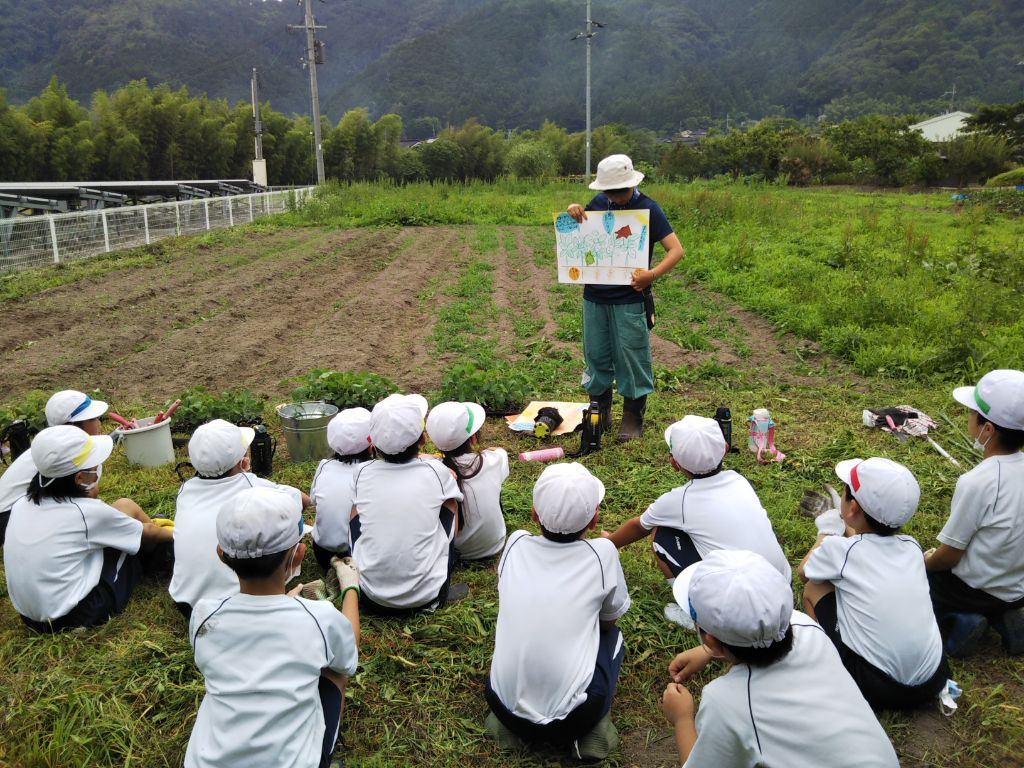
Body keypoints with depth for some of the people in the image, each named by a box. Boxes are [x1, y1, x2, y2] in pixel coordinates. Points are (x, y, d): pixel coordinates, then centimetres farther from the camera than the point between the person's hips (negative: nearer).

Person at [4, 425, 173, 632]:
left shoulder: (22, 504, -1)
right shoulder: (88, 512, -17)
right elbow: (146, 532, 2)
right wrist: (173, 533, 21)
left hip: (31, 616, 6)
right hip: (76, 617, -6)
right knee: (127, 507, 4)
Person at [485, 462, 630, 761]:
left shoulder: (516, 544, -2)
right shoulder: (602, 553, -8)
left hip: (504, 707, 3)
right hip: (572, 718, -2)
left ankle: (509, 722, 15)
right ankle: (593, 726, 6)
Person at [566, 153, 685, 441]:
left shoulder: (647, 208, -9)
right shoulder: (599, 202, 5)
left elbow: (676, 249, -12)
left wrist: (653, 274, -28)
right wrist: (574, 212, -2)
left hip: (630, 300, -5)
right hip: (594, 297, 5)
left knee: (632, 358, 2)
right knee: (596, 355, 12)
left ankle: (633, 418, 15)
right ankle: (600, 411, 27)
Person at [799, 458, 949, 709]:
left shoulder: (839, 549, -11)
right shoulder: (912, 545, 1)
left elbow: (804, 573, 12)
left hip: (876, 689, -5)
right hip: (934, 681, 5)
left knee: (814, 587, 8)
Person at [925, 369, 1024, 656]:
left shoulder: (977, 482, -29)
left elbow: (949, 556, -19)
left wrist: (926, 562, 3)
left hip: (976, 590, -6)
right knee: (936, 564, 30)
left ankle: (957, 622, -3)